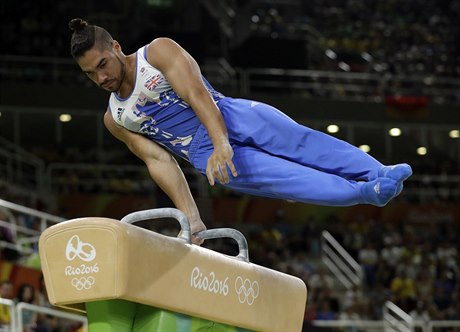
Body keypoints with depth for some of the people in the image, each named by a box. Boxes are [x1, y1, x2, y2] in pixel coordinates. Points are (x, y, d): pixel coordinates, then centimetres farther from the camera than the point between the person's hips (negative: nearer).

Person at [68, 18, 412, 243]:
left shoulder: (158, 52, -3)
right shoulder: (115, 120, 9)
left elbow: (197, 93, -16)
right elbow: (159, 161, 5)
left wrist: (221, 142, -32)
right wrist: (191, 219, -4)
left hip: (234, 118, -1)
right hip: (204, 154, 1)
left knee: (301, 141, -21)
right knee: (281, 177, -19)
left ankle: (379, 173, -27)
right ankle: (366, 194, -27)